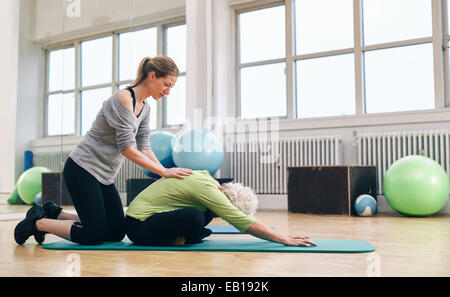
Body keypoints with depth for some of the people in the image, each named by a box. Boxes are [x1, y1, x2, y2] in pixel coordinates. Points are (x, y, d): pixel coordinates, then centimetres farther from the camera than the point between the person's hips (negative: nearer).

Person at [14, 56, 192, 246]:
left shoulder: (144, 109, 9)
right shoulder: (123, 99, -20)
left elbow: (144, 148, 4)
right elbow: (127, 149, -24)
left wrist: (167, 174, -7)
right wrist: (164, 171, -23)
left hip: (104, 176, 9)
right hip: (82, 169, -9)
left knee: (117, 232, 7)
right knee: (95, 236, -10)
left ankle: (55, 214, 21)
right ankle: (37, 221, 9)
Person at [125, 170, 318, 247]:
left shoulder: (206, 177, 3)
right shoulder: (206, 189, -25)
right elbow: (244, 222, -27)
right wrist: (285, 240, -22)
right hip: (139, 226, -9)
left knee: (208, 210, 6)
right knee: (194, 216, -33)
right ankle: (174, 240, -5)